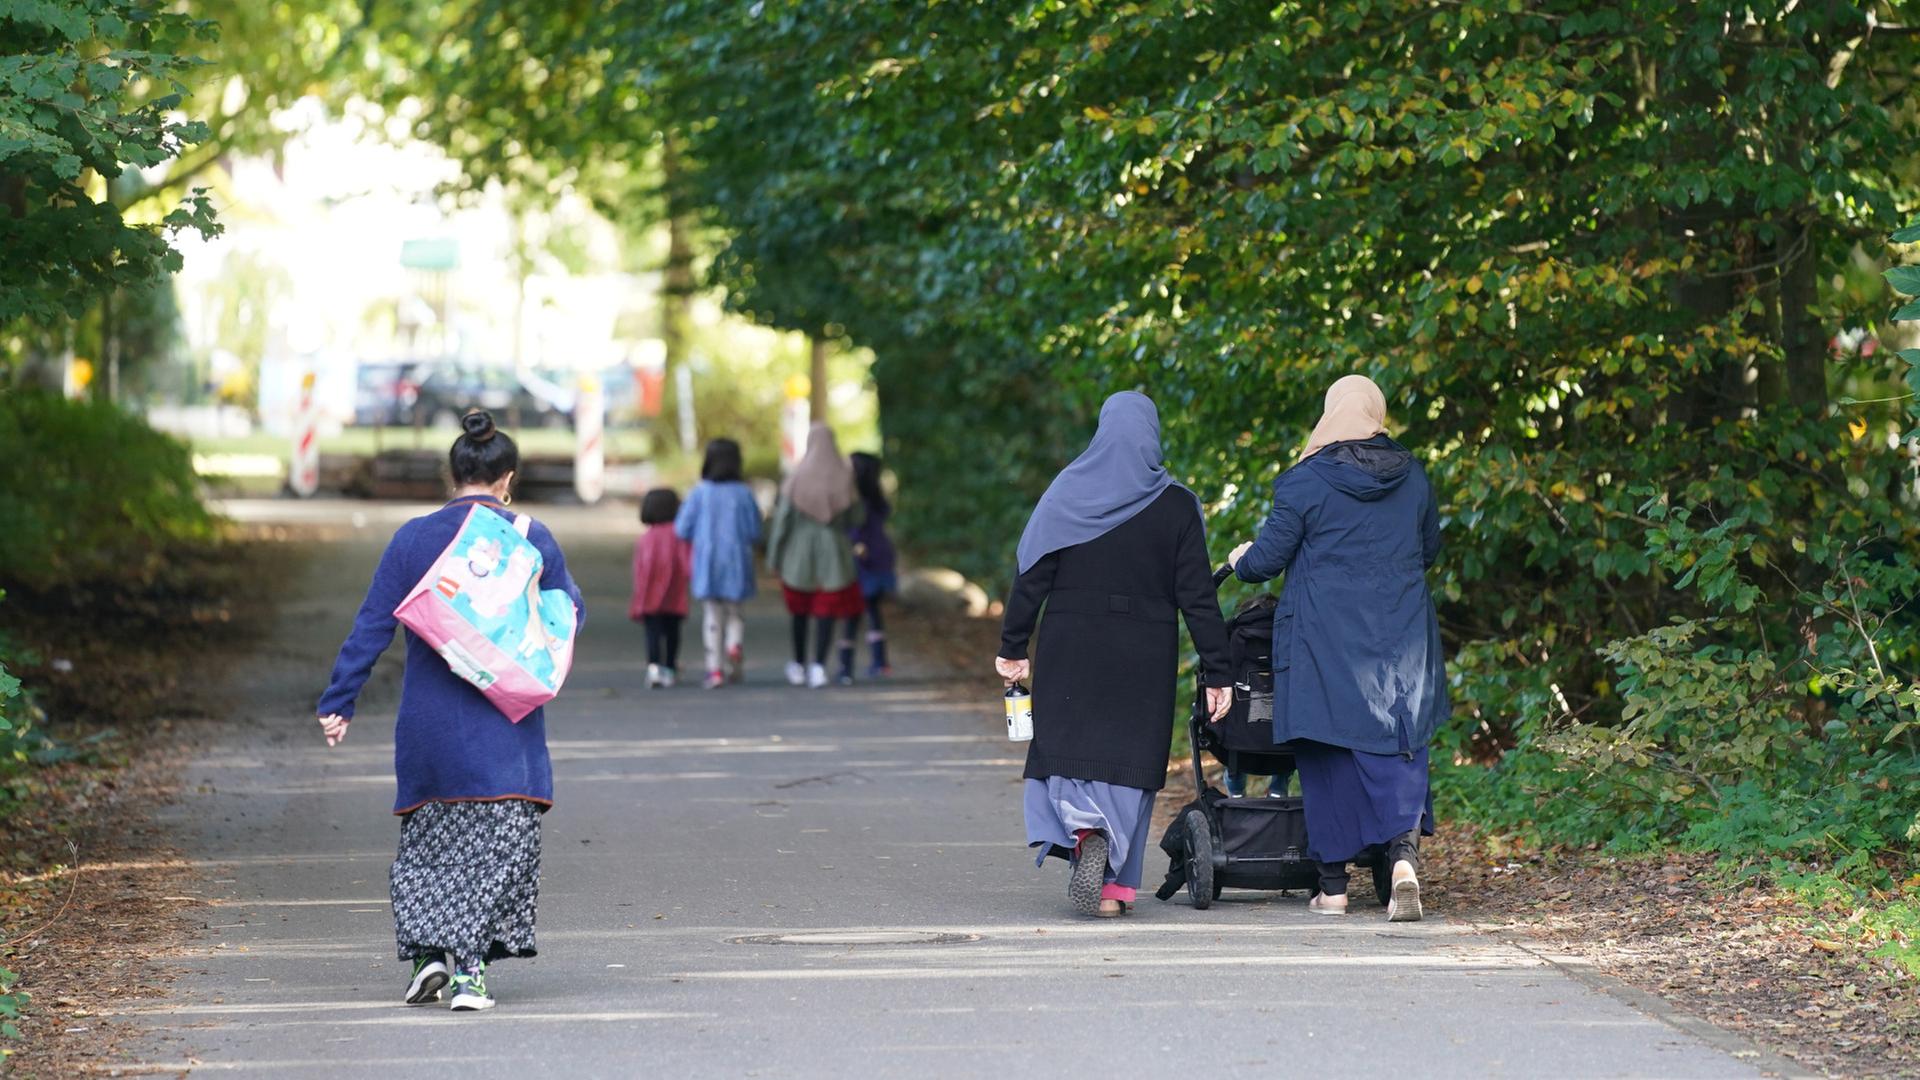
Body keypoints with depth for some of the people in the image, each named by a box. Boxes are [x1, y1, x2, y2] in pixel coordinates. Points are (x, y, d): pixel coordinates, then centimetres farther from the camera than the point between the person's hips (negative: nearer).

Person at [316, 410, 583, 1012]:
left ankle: (427, 949, 2)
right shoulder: (531, 539, -3)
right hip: (505, 731, -1)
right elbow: (570, 616, 8)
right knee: (497, 843, 3)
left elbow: (372, 627, -1)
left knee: (427, 842, 16)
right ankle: (469, 967, -6)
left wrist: (338, 702, 2)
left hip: (428, 724, 1)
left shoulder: (413, 540, 0)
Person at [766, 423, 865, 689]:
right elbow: (854, 518, -2)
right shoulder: (845, 475, -6)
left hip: (801, 551, 0)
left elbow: (783, 517, -8)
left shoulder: (797, 477, -8)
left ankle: (799, 666, 28)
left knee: (800, 609, 19)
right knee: (826, 612, 2)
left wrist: (774, 556, -1)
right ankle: (818, 665, -14)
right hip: (834, 550, 0)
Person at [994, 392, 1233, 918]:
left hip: (1071, 650, 0)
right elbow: (1197, 595, -4)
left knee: (1068, 750, 7)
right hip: (1145, 657, 0)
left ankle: (1086, 831, -23)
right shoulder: (1176, 507, -3)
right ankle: (1115, 885, 4)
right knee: (1129, 756, 7)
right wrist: (1216, 672, -1)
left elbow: (1031, 578, -1)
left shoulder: (1067, 494, -1)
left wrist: (1013, 648, 6)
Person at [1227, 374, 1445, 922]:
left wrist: (1242, 561, 17)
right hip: (1400, 634, 3)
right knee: (1394, 745, 3)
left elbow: (1266, 560, -5)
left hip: (1325, 639, -3)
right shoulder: (1413, 477, 4)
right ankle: (1405, 853, -21)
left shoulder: (1306, 482, -9)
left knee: (1328, 753, 6)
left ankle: (1334, 884, 10)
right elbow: (1430, 549, 18)